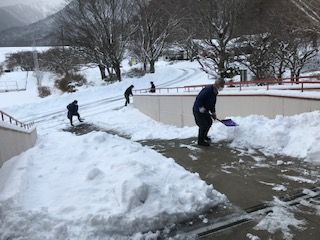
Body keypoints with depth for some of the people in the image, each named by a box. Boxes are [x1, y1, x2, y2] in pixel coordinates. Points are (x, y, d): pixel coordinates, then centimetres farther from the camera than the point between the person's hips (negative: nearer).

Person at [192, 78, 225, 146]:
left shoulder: (215, 92, 7)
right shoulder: (208, 89, -25)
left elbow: (212, 104, 16)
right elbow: (198, 98, -28)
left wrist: (213, 112, 10)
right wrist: (201, 108, -30)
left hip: (205, 110, 10)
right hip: (198, 110, -10)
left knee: (209, 122, 19)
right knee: (203, 125, -9)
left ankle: (204, 136, 39)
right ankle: (200, 141, 4)